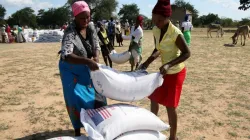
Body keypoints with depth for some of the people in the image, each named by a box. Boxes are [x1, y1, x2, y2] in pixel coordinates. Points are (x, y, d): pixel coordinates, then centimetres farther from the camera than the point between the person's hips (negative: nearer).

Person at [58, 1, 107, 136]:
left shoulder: (91, 28, -9)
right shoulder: (70, 33, -29)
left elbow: (96, 46, 0)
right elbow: (66, 56, -42)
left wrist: (96, 57, -22)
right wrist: (88, 61, -54)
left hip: (87, 69, 6)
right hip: (72, 70, -6)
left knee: (96, 94, 13)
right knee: (76, 99, -2)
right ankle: (77, 130, 18)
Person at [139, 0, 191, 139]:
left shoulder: (175, 33, -26)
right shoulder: (156, 31, -5)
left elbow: (187, 53, -19)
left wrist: (169, 65, -31)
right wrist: (147, 63, -7)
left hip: (176, 73, -7)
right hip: (164, 71, 7)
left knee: (170, 105, 2)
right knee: (154, 98, 16)